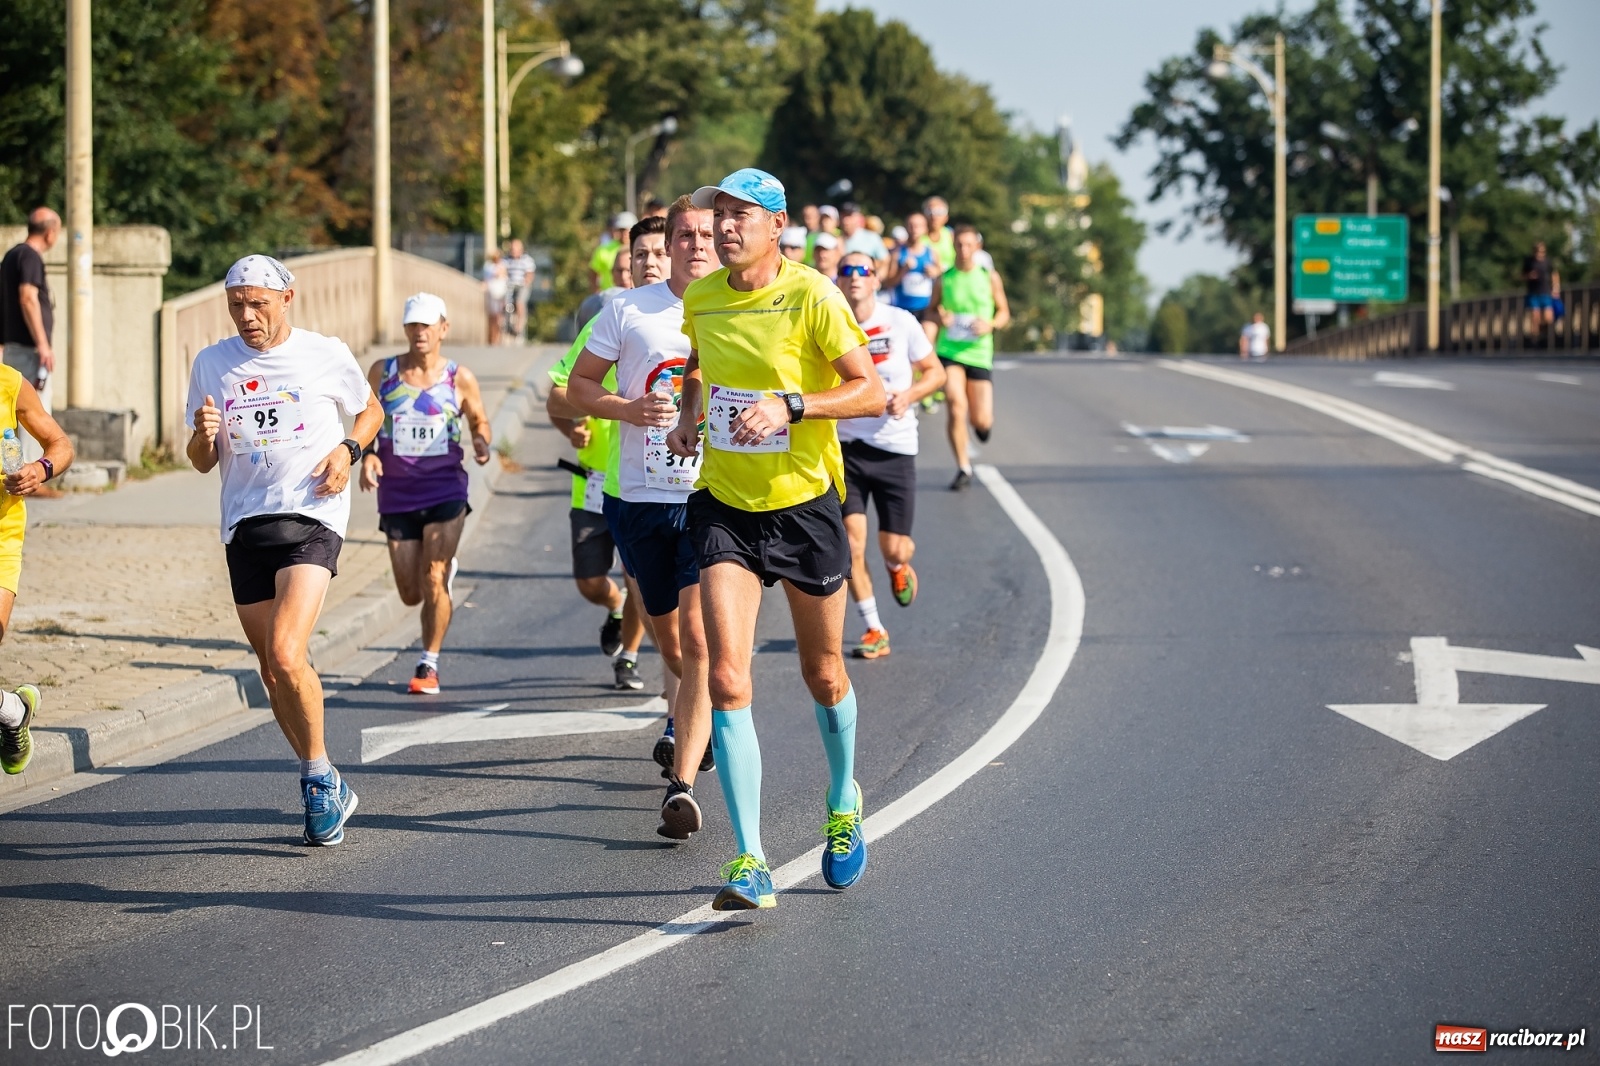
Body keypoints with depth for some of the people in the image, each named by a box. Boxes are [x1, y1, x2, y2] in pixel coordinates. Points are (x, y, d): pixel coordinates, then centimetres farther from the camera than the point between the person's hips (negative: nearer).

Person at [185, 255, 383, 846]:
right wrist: (204, 436, -10)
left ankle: (321, 778, -3)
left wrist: (348, 448, -1)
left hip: (312, 518, -4)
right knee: (272, 671, 7)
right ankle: (326, 789, 23)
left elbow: (370, 409, 19)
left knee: (286, 655, -20)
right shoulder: (211, 364, 9)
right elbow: (203, 462, 14)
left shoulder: (326, 354, 2)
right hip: (244, 526, 4)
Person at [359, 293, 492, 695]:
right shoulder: (382, 372, 0)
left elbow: (479, 420, 10)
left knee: (433, 581, -11)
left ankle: (429, 665, 2)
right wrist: (367, 455, -13)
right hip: (397, 494, 2)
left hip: (445, 491, -2)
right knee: (410, 594, 7)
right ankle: (446, 569, 44)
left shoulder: (459, 378, -2)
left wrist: (481, 444, -12)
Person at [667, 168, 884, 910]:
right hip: (724, 506, 3)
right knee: (727, 679, -14)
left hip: (803, 505, -3)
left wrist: (790, 406, -26)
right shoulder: (701, 298, 2)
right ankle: (749, 863, -13)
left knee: (823, 676, 14)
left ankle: (843, 804, 44)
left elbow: (871, 391, -14)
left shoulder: (811, 297, -14)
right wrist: (688, 415, 7)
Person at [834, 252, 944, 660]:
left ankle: (899, 567, 38)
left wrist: (909, 395, -13)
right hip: (845, 446, 0)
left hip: (895, 447, 0)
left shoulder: (901, 323, -5)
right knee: (851, 543, -9)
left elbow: (935, 372, 5)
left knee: (893, 548, -1)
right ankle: (874, 630, 6)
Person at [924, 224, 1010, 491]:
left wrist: (991, 324, -11)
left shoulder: (990, 277, 2)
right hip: (949, 351, -1)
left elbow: (1004, 312, 10)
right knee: (956, 407, -17)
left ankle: (982, 422, 38)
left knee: (981, 421, -2)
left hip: (979, 353, 1)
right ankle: (963, 468, -3)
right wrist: (938, 318, -13)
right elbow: (929, 312, 10)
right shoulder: (944, 279, 1)